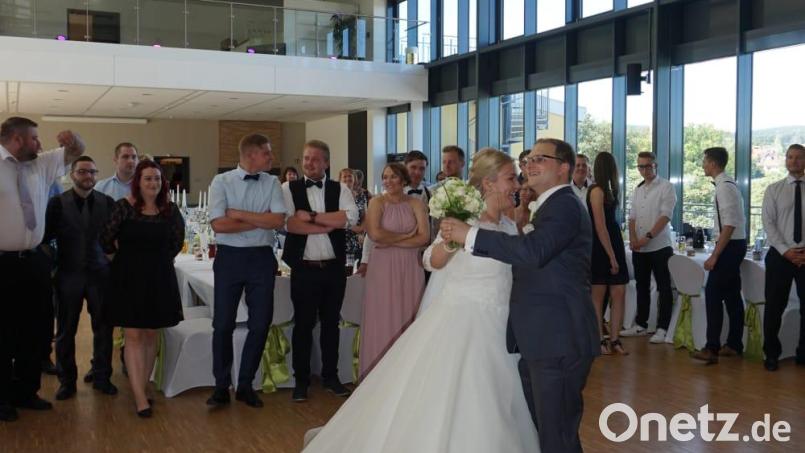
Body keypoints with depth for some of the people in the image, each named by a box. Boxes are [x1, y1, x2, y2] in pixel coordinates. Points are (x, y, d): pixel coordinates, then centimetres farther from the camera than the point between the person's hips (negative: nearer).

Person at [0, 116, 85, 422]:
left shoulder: (42, 164, 9)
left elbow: (76, 152, 18)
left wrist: (72, 140, -3)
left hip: (35, 261, 6)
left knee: (38, 331, 14)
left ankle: (25, 392, 32)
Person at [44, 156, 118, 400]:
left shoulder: (107, 202, 3)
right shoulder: (58, 203, -2)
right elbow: (46, 235, -3)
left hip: (100, 273, 1)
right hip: (68, 275, -1)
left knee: (103, 329, 6)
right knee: (65, 331, 8)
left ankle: (102, 377, 21)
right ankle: (67, 380, 21)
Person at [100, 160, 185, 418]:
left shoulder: (170, 210, 1)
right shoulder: (124, 206, -8)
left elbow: (177, 241, 16)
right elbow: (106, 240, -3)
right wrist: (122, 261, 8)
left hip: (159, 279, 3)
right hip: (128, 279, -3)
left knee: (151, 335, 8)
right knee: (133, 336, -4)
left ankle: (142, 387, 20)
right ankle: (140, 398, -5)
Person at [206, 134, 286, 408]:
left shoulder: (272, 183, 3)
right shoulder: (222, 182, -4)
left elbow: (279, 220, -9)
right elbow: (218, 224, -14)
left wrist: (239, 214, -13)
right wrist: (260, 220, -11)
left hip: (262, 258, 2)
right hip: (229, 257, -2)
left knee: (261, 324, 7)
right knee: (223, 324, 4)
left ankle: (245, 385, 22)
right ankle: (221, 386, 17)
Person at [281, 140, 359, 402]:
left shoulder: (341, 190, 4)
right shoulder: (288, 189, 0)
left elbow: (351, 218, -12)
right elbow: (288, 223, -15)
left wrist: (311, 216, -15)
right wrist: (330, 225, -14)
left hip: (334, 268, 2)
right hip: (304, 269, -2)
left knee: (331, 323, 13)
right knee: (303, 324, 6)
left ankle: (331, 376, 26)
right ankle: (301, 380, 19)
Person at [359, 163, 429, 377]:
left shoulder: (416, 204, 4)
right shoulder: (377, 202, 1)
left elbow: (424, 238, -6)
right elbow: (375, 234, -14)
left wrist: (392, 242, -11)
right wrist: (407, 236, -7)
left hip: (410, 269, 2)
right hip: (383, 268, -1)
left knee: (408, 319, 5)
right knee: (383, 319, 2)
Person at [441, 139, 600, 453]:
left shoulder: (565, 205, -14)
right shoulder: (551, 206, 19)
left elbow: (533, 251, -31)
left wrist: (469, 235, -27)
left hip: (558, 340, -10)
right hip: (542, 339, 10)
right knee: (540, 426, 18)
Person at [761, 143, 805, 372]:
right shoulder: (774, 190, 4)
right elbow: (768, 223, -2)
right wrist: (786, 250, -12)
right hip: (780, 255, 0)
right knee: (774, 307, 4)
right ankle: (772, 354, 16)